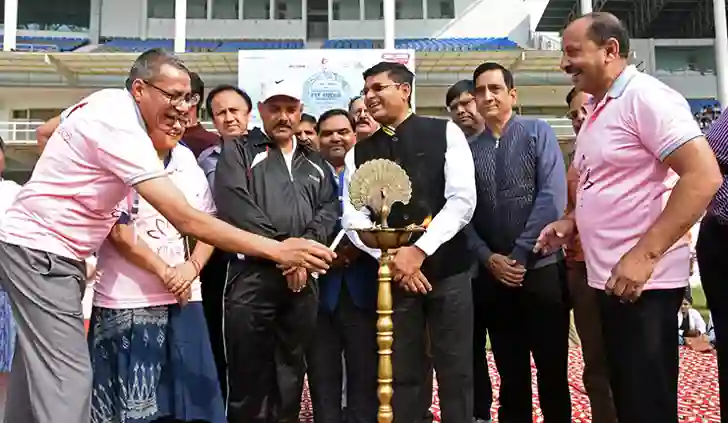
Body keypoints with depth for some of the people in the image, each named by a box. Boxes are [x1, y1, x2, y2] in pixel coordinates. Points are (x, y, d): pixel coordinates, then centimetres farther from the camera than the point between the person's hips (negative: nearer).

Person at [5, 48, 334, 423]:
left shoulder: (106, 99, 2)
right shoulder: (119, 127, -25)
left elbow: (43, 134, 21)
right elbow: (187, 220, -31)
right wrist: (277, 250, -31)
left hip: (38, 245, 10)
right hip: (41, 251, -10)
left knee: (38, 378, 16)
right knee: (67, 381, -13)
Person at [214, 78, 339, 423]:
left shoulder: (315, 163, 21)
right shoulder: (238, 152, 6)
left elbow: (329, 210, 8)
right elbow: (236, 207, -8)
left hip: (303, 281, 4)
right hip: (252, 277, -4)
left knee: (290, 377, 12)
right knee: (248, 377, 1)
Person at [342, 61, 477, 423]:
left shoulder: (445, 133, 1)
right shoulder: (358, 153, 10)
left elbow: (462, 200, -8)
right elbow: (353, 219, 2)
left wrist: (419, 250, -16)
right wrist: (391, 258, -13)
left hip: (447, 269, -2)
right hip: (393, 276, 3)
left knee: (455, 373, 6)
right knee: (402, 375, 10)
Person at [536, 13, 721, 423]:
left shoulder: (646, 96, -13)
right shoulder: (599, 109, 14)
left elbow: (704, 176, -21)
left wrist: (644, 254, -24)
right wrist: (572, 222, 7)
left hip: (643, 280, -9)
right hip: (609, 278, 9)